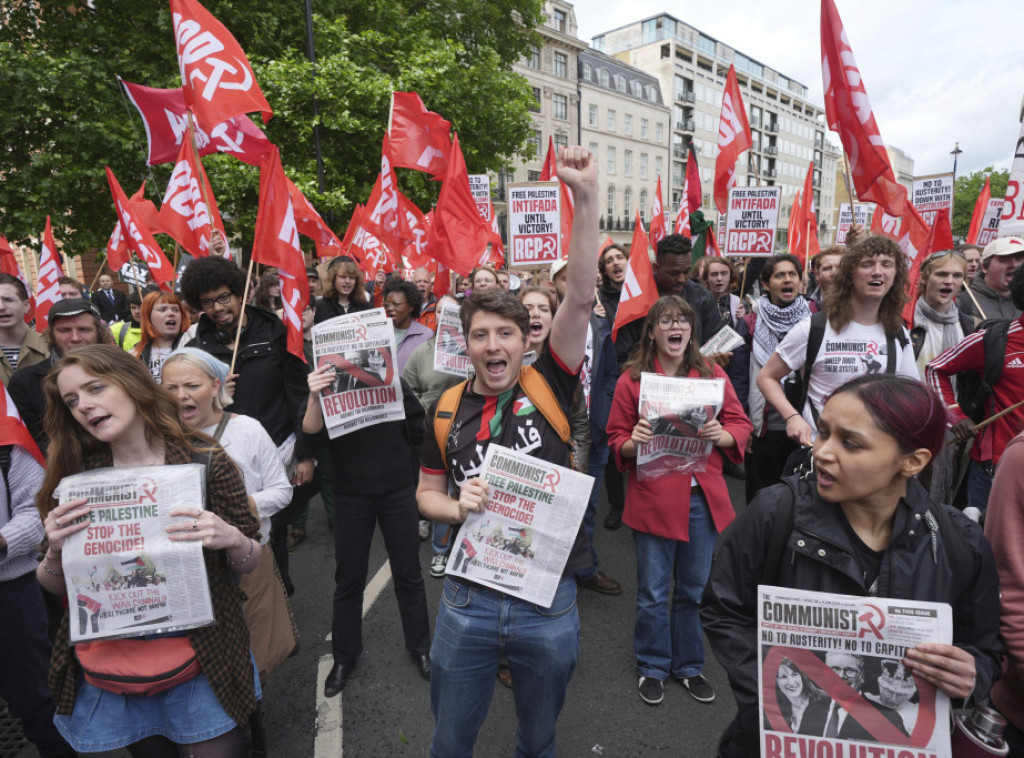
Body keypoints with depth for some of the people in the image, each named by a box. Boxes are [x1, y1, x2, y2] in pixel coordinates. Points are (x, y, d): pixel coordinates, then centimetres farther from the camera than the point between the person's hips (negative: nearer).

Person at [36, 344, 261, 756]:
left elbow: (248, 565, -4)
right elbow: (56, 587, 4)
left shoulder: (206, 462, -12)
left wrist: (232, 539, -25)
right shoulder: (76, 476, -5)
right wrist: (54, 552, -16)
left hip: (203, 656, -2)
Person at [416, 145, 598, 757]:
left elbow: (581, 297, -19)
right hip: (469, 599, 1)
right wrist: (456, 505, -14)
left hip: (549, 600, -1)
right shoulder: (448, 408, -1)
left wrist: (587, 198, -25)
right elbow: (427, 492, 8)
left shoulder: (549, 385, -7)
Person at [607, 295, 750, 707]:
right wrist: (633, 443, -20)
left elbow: (741, 425, 7)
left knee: (695, 589, 16)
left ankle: (689, 665, 38)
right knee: (652, 592, 9)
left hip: (704, 497, 3)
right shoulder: (632, 379, -1)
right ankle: (652, 667, 33)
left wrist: (722, 435, -14)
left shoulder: (713, 375, 5)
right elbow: (616, 438, 2)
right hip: (652, 498, -2)